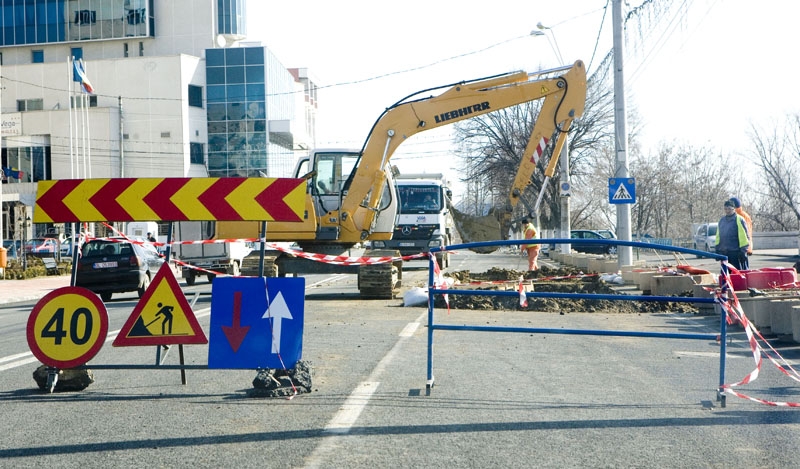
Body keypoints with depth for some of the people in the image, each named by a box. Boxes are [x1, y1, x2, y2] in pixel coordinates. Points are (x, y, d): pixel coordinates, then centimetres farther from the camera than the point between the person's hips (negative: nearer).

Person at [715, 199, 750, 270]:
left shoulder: (739, 220, -5)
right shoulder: (721, 220, 15)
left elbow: (744, 236, -7)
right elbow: (718, 236, 19)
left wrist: (743, 250, -11)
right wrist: (717, 248, 14)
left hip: (736, 252, -6)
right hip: (723, 252, 6)